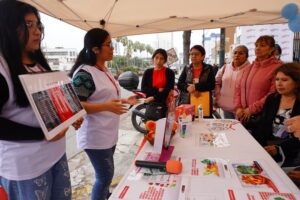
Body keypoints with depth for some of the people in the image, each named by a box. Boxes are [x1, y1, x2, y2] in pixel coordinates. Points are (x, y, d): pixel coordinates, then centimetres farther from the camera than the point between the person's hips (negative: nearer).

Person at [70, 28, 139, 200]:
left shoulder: (105, 70, 10)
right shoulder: (84, 73, -19)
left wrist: (125, 101, 9)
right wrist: (107, 106, -30)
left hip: (109, 134, 9)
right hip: (96, 136, -9)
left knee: (105, 176, 23)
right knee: (105, 177, 4)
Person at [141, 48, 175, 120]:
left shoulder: (169, 72, 2)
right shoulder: (148, 72, 9)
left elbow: (169, 90, -7)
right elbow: (143, 89, 0)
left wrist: (154, 97, -12)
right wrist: (158, 90, -11)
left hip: (165, 104, -2)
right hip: (151, 104, 2)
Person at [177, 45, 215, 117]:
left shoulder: (209, 69, 5)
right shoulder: (186, 68, 12)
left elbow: (212, 85, -6)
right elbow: (179, 84, 4)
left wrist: (195, 87, -16)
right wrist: (188, 88, -16)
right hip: (186, 103, 2)